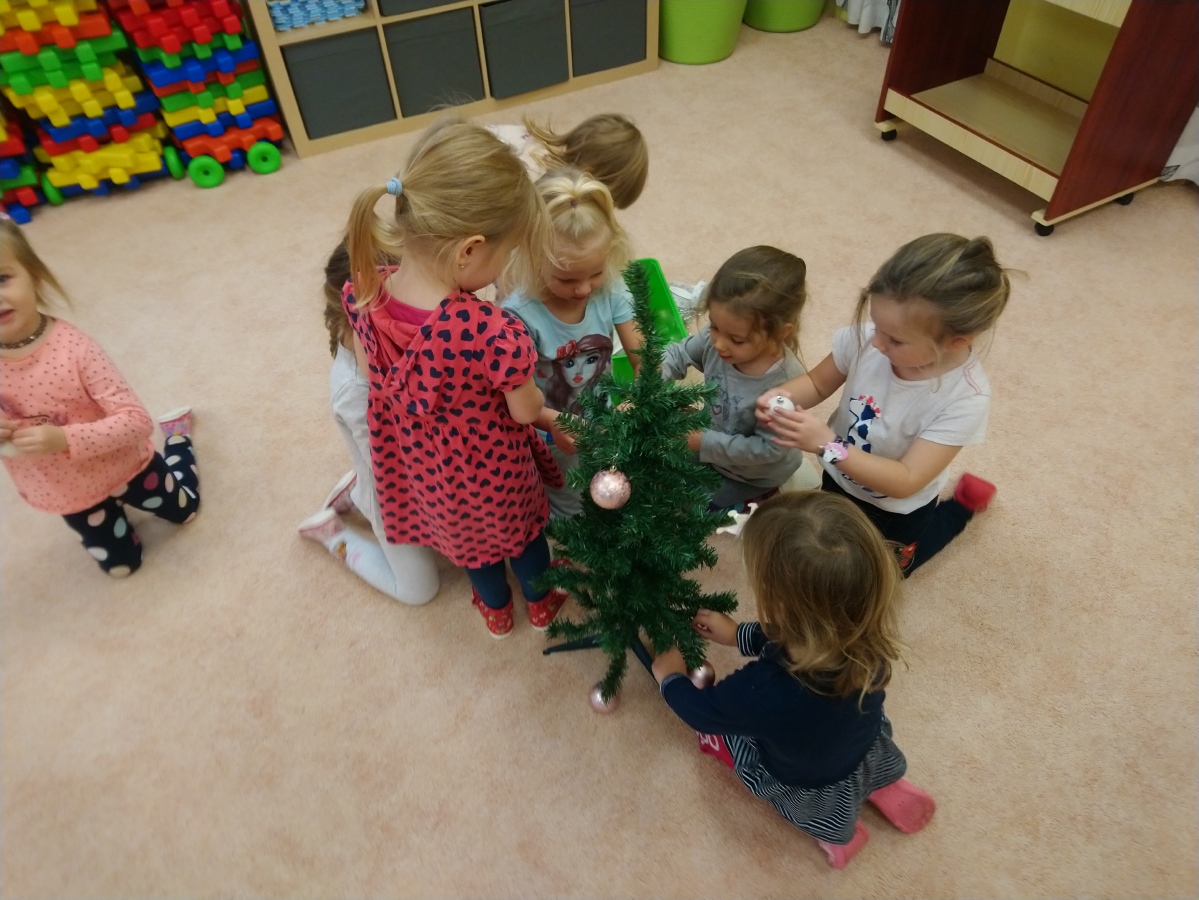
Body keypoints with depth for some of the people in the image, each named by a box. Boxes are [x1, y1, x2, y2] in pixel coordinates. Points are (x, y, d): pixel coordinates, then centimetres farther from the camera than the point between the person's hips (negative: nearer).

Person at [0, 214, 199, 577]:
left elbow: (138, 421, -30)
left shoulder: (73, 346, -31)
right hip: (66, 495, 3)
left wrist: (65, 439, -41)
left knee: (184, 509, 27)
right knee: (121, 565, 21)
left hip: (124, 465, -2)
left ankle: (177, 430, 46)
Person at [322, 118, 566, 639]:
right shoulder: (495, 335, -42)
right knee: (520, 527, 30)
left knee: (467, 530, 34)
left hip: (421, 464, 4)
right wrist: (527, 381, -1)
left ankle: (496, 610, 62)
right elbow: (526, 412, -23)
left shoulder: (362, 294, -24)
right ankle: (541, 603, 60)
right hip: (492, 470, -4)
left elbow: (370, 372, -6)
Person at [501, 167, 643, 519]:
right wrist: (552, 422, -43)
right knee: (576, 514, 6)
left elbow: (643, 360, -14)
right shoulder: (520, 314, -29)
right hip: (556, 435, -4)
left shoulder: (611, 292, -18)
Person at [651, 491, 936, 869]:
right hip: (873, 754, 4)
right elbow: (800, 641, -4)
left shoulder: (765, 690, -43)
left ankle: (829, 824, 16)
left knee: (714, 728, 16)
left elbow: (700, 711, -20)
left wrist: (670, 677, 0)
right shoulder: (866, 638, -29)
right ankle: (880, 784, 23)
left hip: (814, 795, -4)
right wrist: (739, 634, 4)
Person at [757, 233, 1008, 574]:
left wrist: (827, 445, -46)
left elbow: (905, 482, -36)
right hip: (841, 480, 4)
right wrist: (783, 395, -33)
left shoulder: (965, 398, -37)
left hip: (897, 507, -4)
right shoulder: (865, 337, -29)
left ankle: (964, 503, 42)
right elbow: (818, 382, -10)